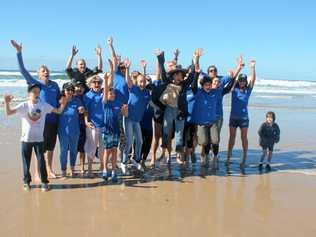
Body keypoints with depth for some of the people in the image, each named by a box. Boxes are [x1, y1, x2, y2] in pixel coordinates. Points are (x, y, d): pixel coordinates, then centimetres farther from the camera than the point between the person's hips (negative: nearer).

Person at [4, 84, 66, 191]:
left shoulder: (44, 105, -1)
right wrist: (7, 102, -32)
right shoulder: (24, 105, -7)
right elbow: (9, 113, -15)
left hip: (39, 139, 1)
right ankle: (26, 181, 25)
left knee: (41, 161, 4)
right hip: (26, 139, -1)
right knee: (26, 162, 10)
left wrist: (63, 104, -19)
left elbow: (58, 111, 0)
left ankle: (44, 182, 15)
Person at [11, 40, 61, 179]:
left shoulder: (55, 85, 7)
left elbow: (60, 100, 17)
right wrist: (19, 52, -22)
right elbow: (23, 70, -14)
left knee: (51, 146, 15)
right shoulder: (35, 84, -5)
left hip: (54, 120, 4)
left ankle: (49, 170, 29)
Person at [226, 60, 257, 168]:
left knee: (244, 138, 1)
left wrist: (252, 67, -24)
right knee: (232, 137, 8)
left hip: (244, 117, 0)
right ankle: (228, 158, 16)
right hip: (233, 117, 1)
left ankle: (244, 159, 7)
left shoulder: (248, 90, 2)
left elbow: (253, 79, -11)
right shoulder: (234, 89, 1)